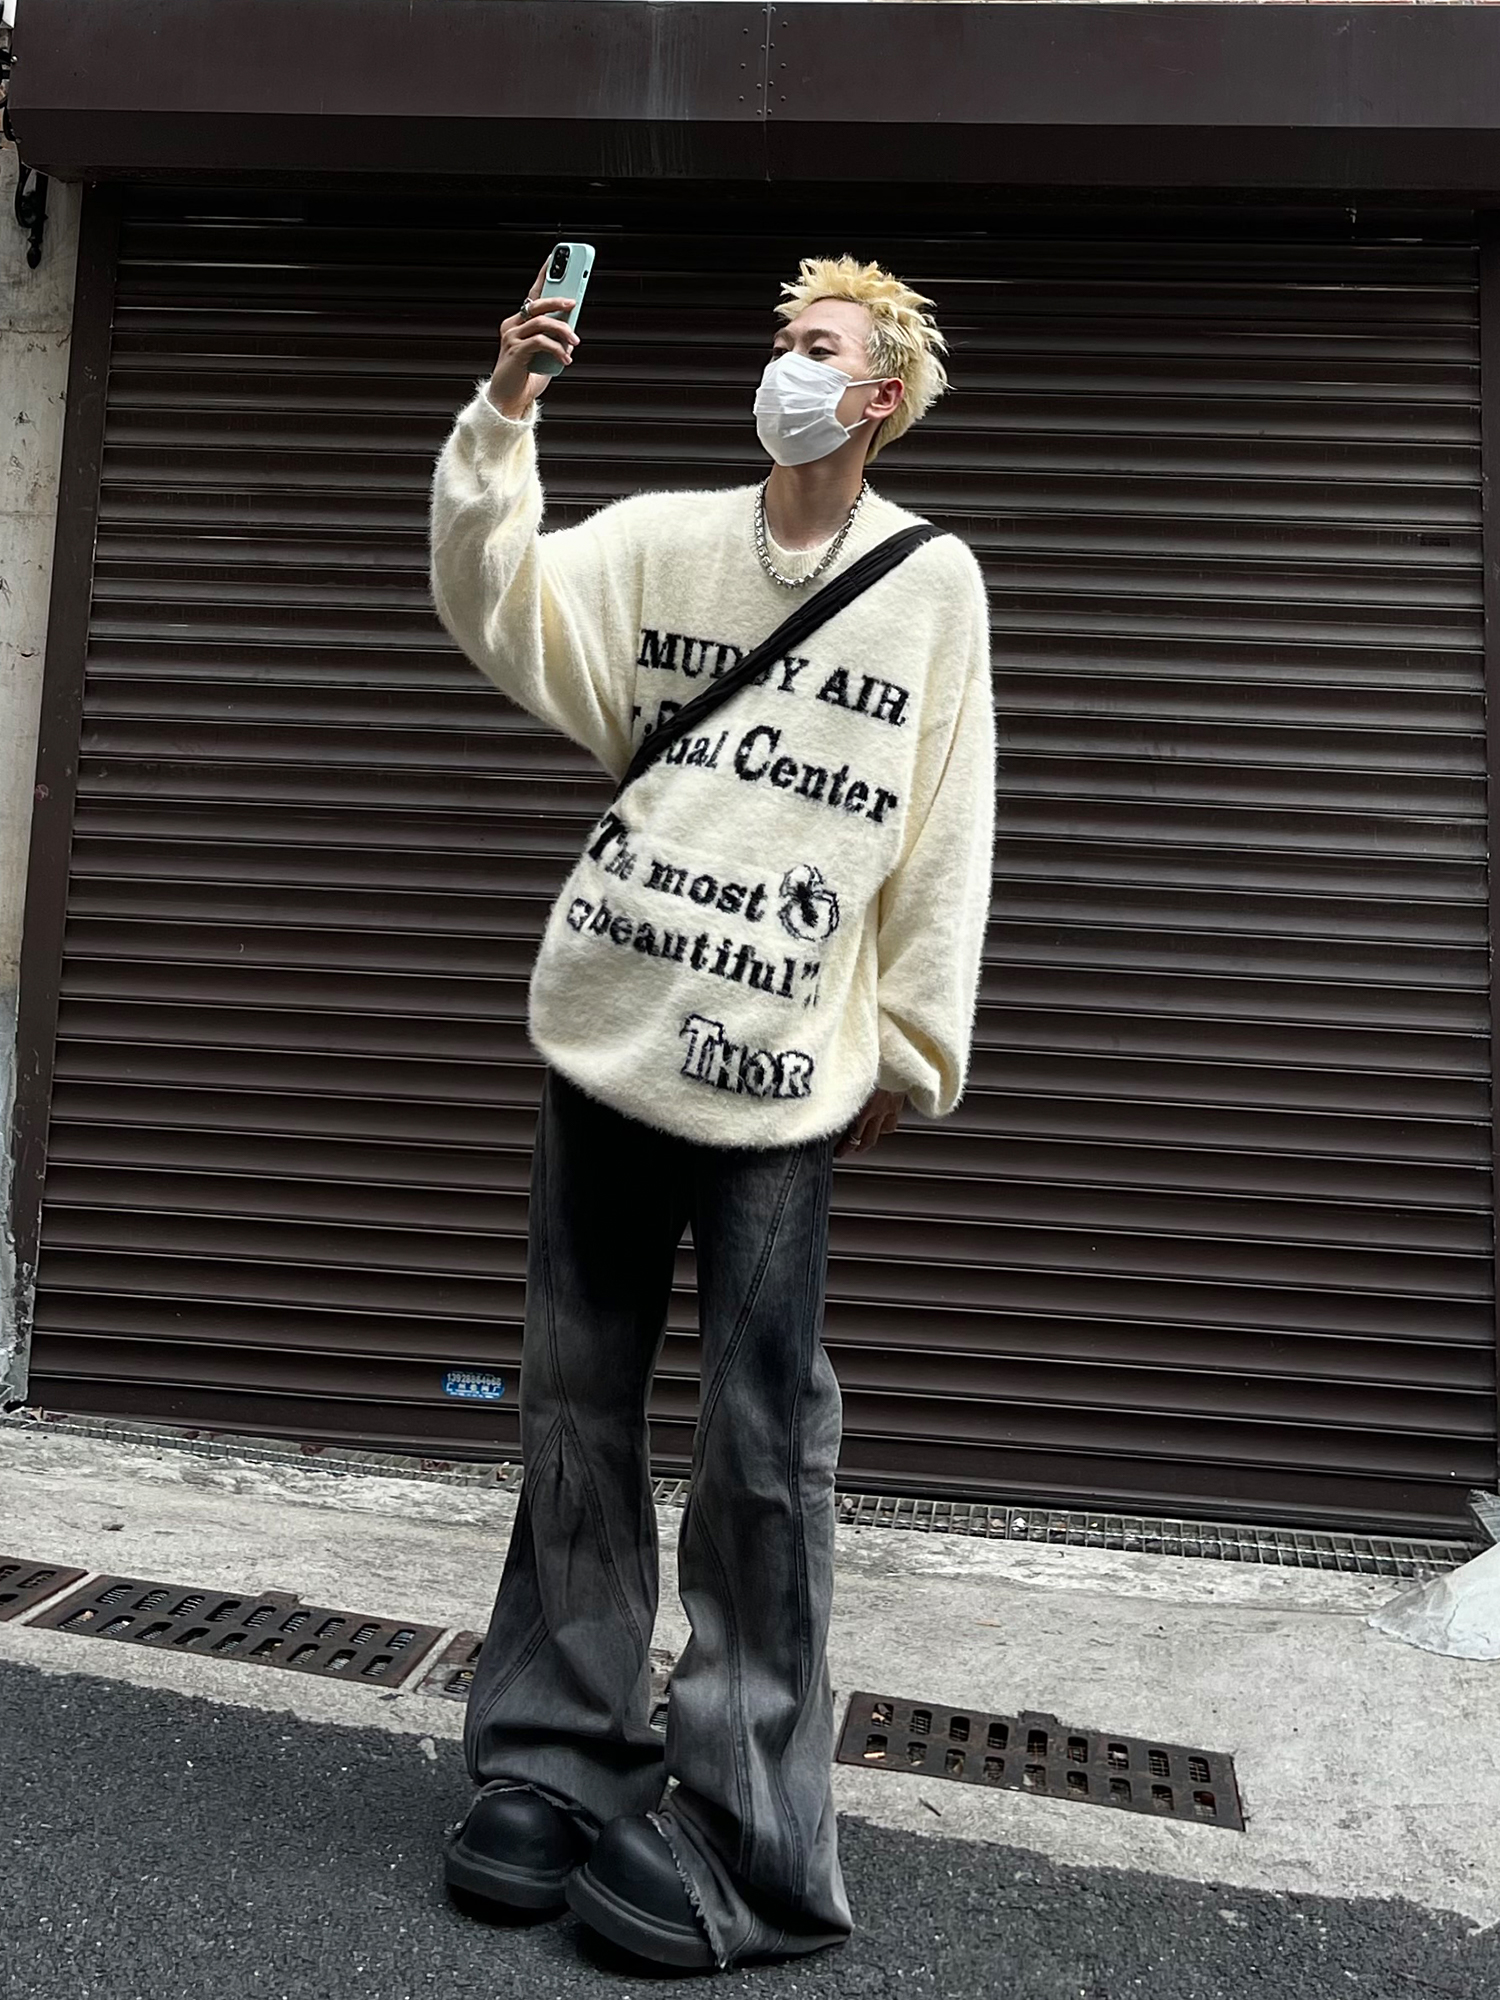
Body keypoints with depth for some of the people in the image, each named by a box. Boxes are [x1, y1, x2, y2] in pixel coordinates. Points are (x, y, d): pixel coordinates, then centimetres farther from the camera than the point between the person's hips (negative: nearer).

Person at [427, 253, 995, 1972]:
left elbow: (944, 847, 3)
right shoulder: (660, 539, 12)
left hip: (787, 1070, -2)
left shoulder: (934, 582, 6)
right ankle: (555, 1767, 23)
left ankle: (743, 1834, 12)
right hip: (606, 1037, 3)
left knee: (764, 1445, -1)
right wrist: (501, 416, -10)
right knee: (576, 1413, 8)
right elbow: (497, 608, -1)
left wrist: (906, 1048, 0)